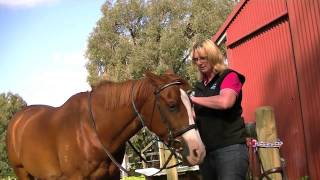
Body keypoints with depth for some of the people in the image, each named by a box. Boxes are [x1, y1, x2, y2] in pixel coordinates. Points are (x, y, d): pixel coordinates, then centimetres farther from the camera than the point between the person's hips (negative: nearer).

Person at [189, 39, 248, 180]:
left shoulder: (229, 76, -4)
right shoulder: (199, 86, 16)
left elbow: (225, 102, -24)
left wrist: (194, 99, -12)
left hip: (229, 147, -7)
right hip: (206, 150, 7)